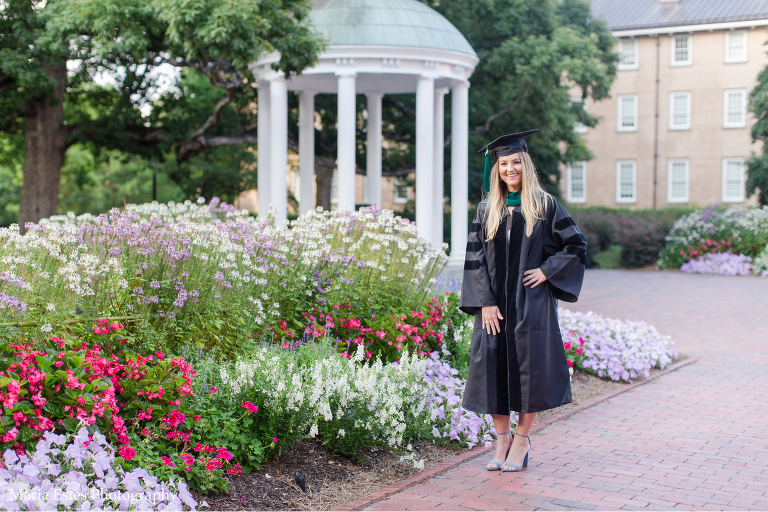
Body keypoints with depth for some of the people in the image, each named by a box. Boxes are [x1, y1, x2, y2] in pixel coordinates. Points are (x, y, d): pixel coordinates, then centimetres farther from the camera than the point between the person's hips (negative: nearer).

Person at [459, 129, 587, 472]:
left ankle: (521, 440, 15)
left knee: (528, 366, -1)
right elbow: (475, 258, 3)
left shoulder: (545, 206, 2)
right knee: (493, 364, 1)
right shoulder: (487, 210, 8)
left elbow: (576, 245, 3)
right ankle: (502, 439, 17)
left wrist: (547, 270, -9)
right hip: (495, 302, 2)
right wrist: (485, 302, -7)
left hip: (531, 302, -2)